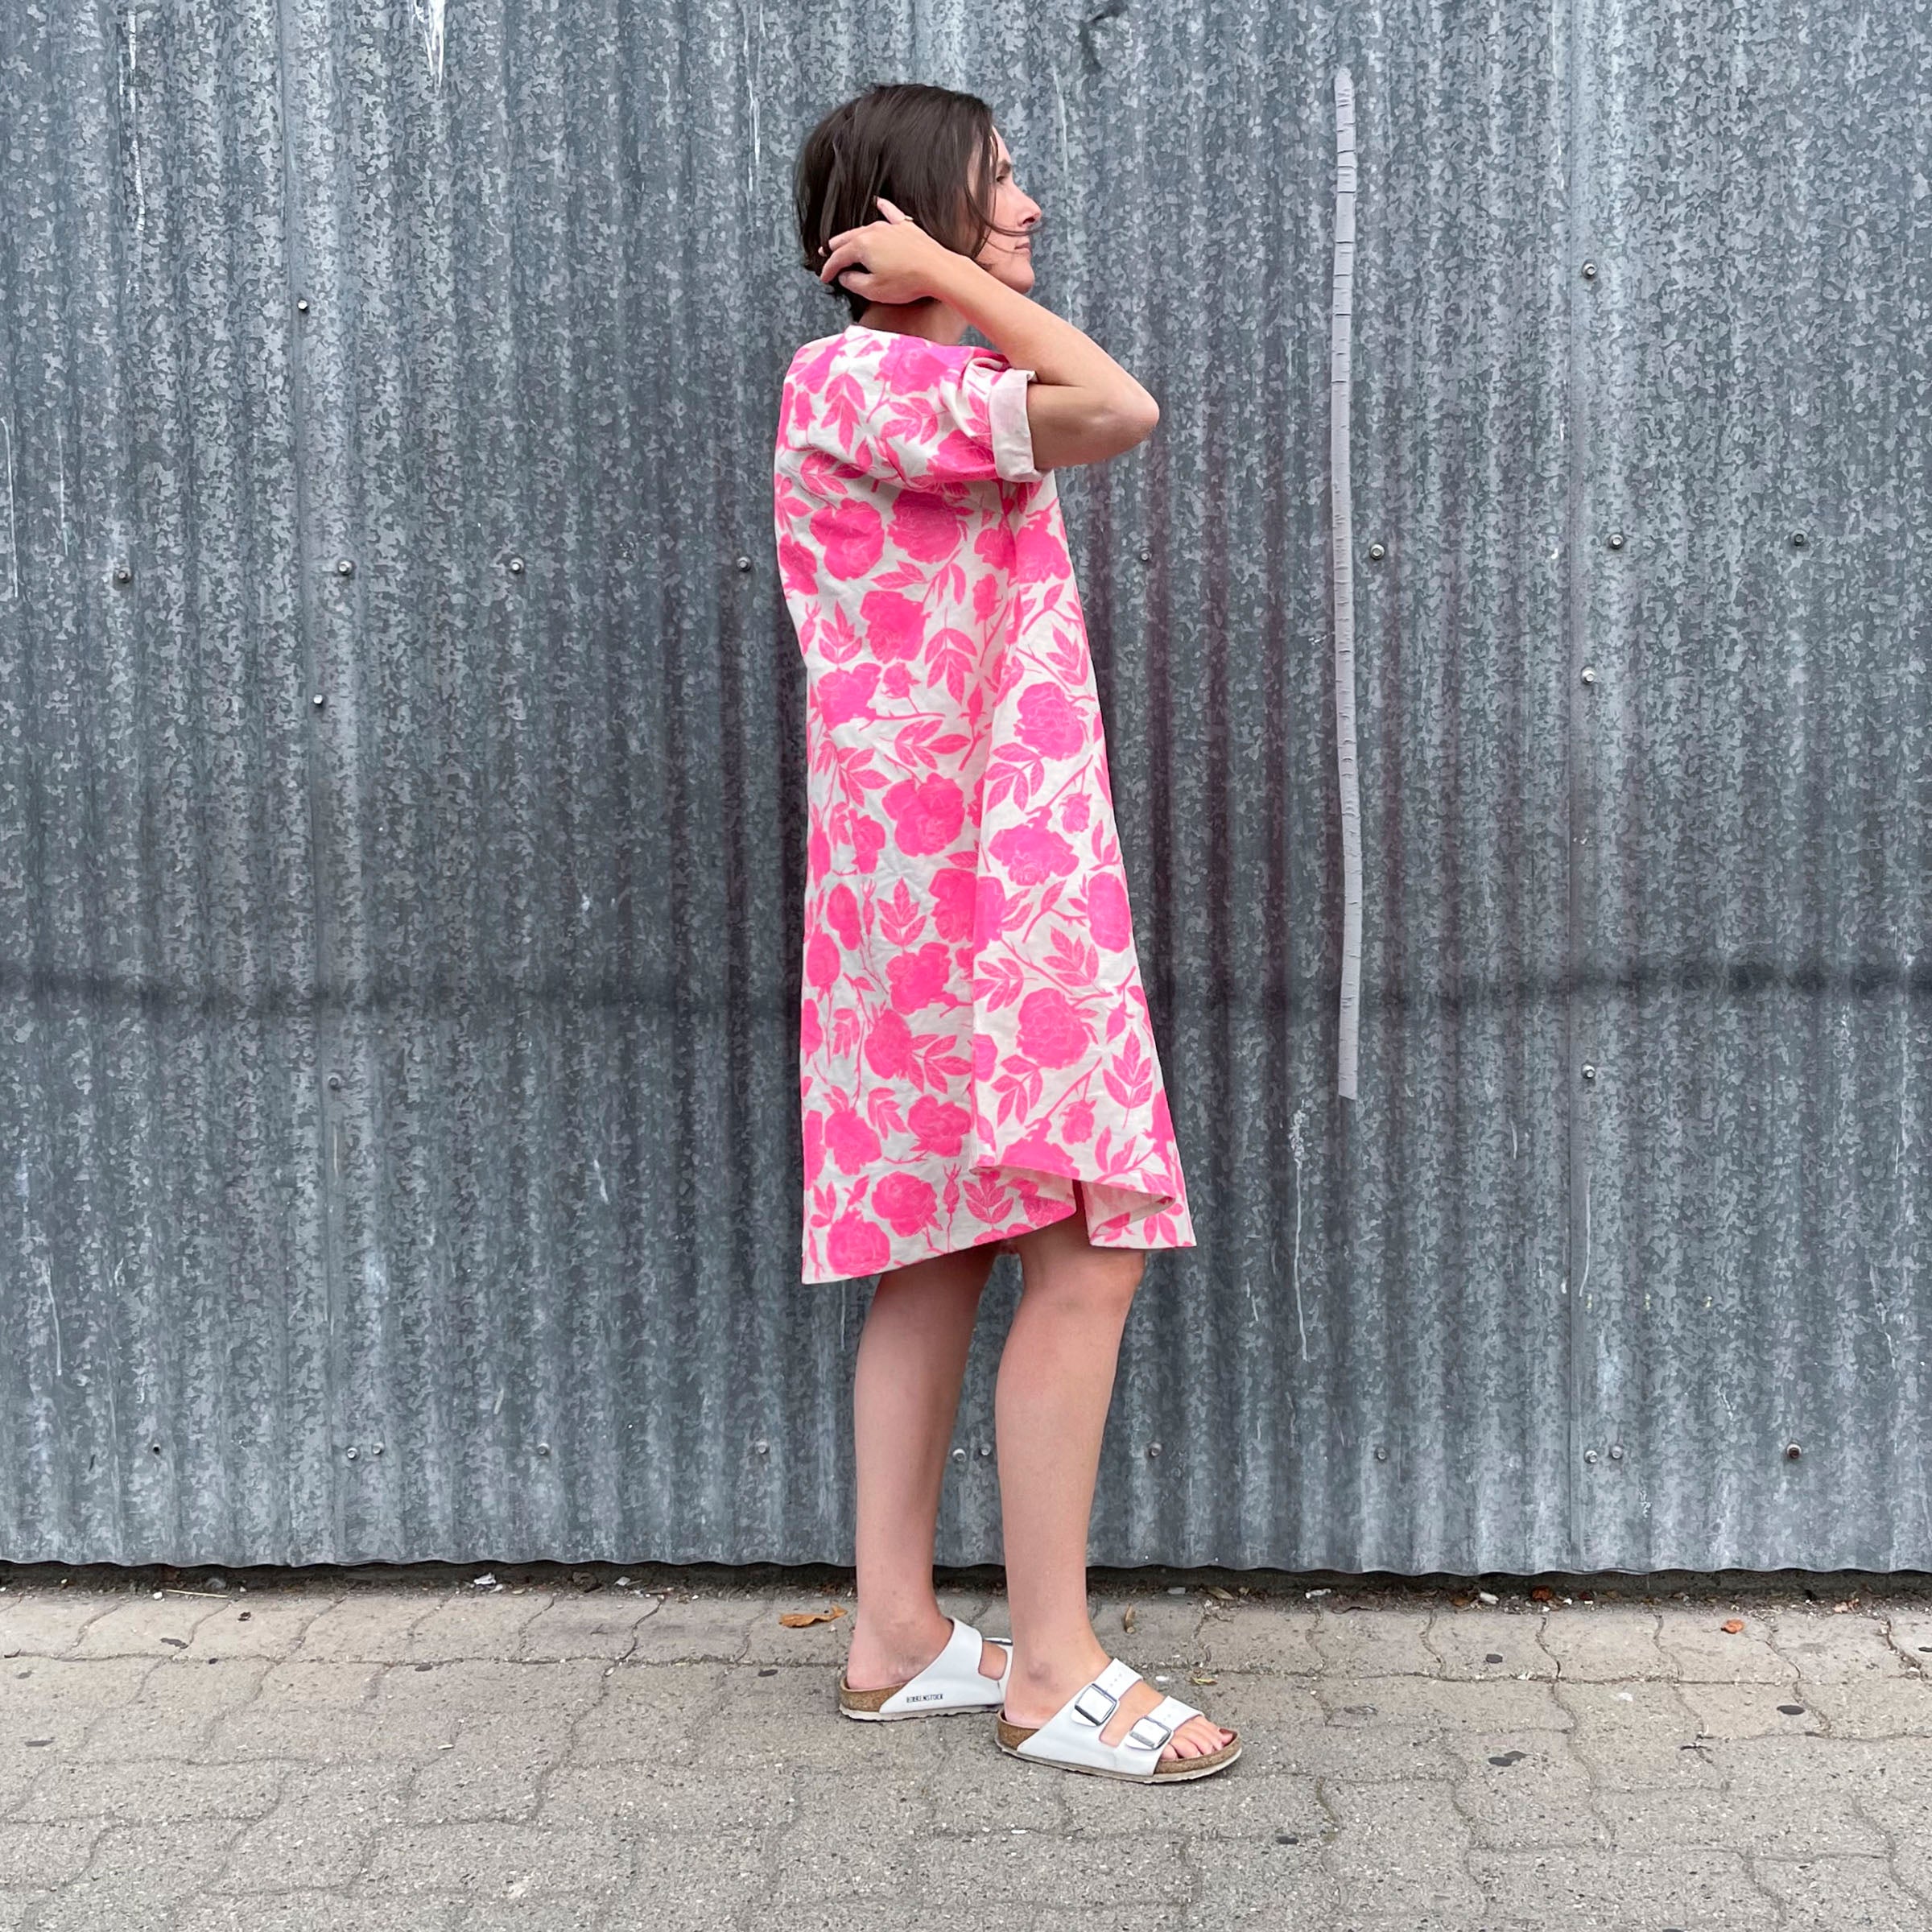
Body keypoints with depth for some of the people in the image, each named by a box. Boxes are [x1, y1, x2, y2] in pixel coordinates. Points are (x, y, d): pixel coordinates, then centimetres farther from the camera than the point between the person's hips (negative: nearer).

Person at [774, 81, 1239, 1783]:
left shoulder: (936, 400, 22)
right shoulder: (852, 376, -10)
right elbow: (1117, 409, -19)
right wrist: (944, 283, -11)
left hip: (993, 873, 11)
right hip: (976, 879, -11)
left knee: (948, 1255, 11)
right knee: (1089, 1251, -10)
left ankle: (898, 1635, 20)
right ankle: (1056, 1671, 1)